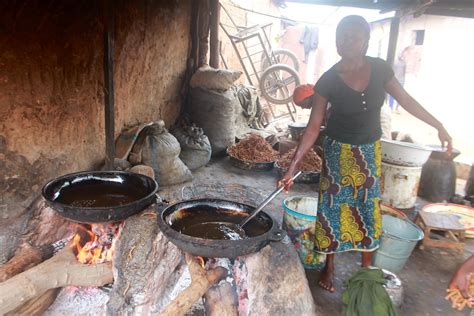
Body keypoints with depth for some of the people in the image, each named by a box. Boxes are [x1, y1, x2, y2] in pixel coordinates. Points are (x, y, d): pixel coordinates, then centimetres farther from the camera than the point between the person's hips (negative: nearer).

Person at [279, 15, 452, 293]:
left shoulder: (380, 69, -10)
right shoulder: (328, 81, -17)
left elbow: (406, 100, 4)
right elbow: (313, 127, -15)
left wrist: (439, 126, 9)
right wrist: (294, 165, -22)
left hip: (371, 150, 3)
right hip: (339, 151, -3)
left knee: (369, 209, 11)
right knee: (334, 207, 6)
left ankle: (367, 268, 30)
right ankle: (329, 267, 26)